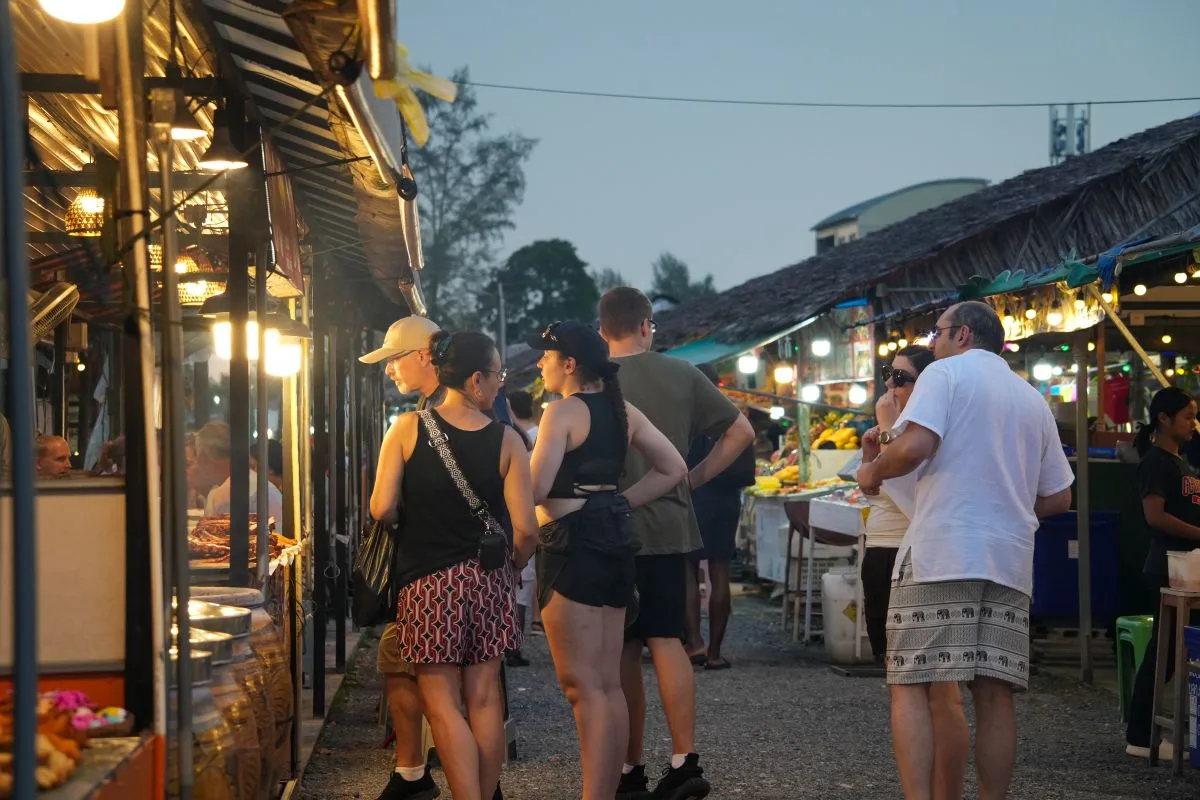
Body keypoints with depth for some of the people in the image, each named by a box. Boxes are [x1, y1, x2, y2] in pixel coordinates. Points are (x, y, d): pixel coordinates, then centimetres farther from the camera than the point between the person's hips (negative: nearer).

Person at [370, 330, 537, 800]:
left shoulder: (409, 427, -7)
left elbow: (382, 509, -11)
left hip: (427, 581, -2)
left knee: (442, 703, 3)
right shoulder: (506, 440, -4)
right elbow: (526, 529, -7)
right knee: (485, 698, 11)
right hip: (487, 581, 2)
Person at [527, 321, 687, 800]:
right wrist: (617, 503, 11)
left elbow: (536, 488, -18)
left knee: (581, 685, -8)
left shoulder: (563, 411, -11)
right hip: (613, 541, 8)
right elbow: (673, 469, 14)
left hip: (572, 544, -8)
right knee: (609, 685, 10)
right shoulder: (623, 411, 12)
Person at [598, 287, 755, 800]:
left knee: (624, 651, 5)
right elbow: (741, 433, 6)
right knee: (666, 641, 2)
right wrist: (695, 478, 7)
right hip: (669, 527, 2)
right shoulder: (682, 375, 4)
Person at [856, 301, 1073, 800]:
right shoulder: (1033, 400, 21)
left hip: (941, 553, -6)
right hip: (1011, 559, 6)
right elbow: (1057, 499, 21)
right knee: (993, 695, 6)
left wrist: (872, 472, 3)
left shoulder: (947, 372, 2)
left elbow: (915, 446, -15)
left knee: (913, 687, -7)